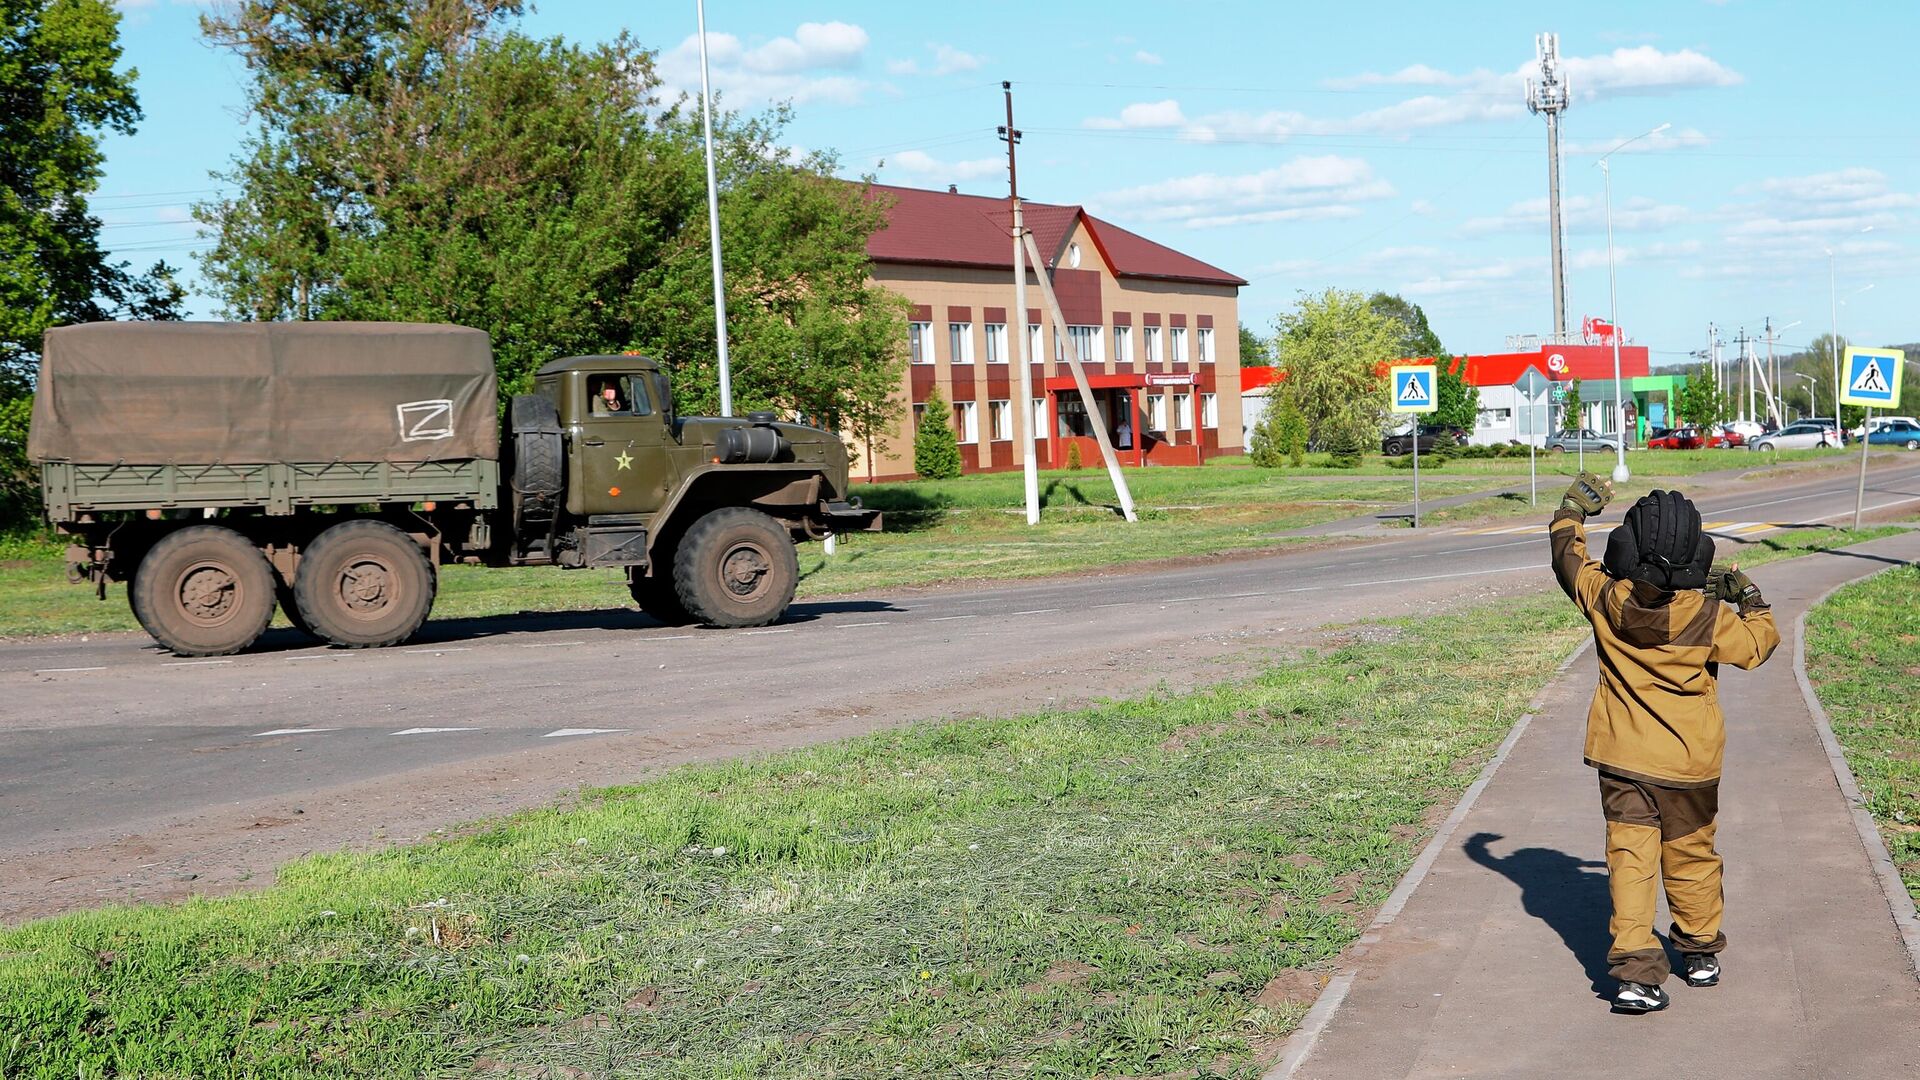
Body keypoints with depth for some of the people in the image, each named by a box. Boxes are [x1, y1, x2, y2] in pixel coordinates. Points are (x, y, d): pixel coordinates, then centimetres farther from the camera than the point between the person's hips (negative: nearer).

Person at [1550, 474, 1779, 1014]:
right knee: (1690, 856, 17)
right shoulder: (1708, 617, -17)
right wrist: (1750, 599, 18)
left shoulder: (1605, 600, -13)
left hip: (1621, 757, 0)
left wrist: (1572, 510, 22)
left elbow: (1567, 559, 7)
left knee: (1629, 858, 1)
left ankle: (1635, 971, -8)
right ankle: (1701, 951, 35)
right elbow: (1759, 644, 1)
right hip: (1688, 762, 0)